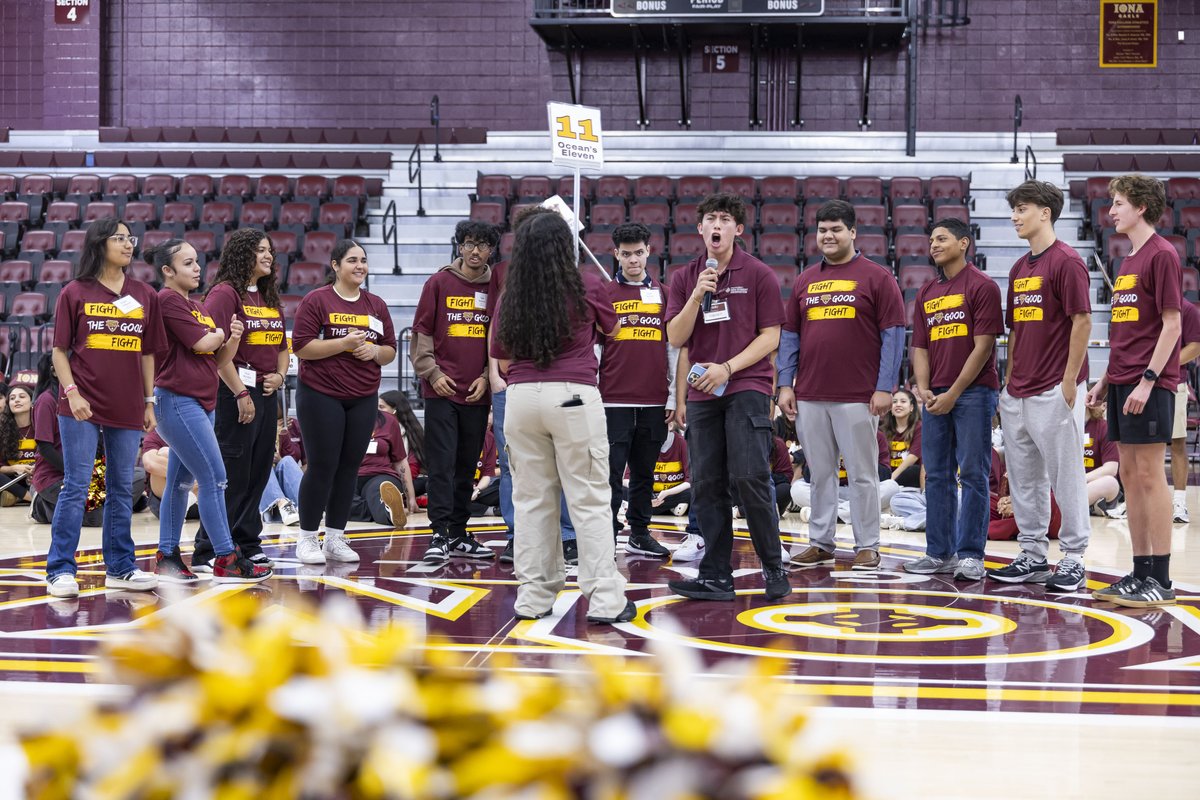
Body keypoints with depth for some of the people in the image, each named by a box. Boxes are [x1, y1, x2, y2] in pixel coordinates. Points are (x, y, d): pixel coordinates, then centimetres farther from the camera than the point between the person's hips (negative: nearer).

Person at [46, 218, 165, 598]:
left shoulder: (145, 296, 10)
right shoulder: (75, 293, 1)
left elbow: (148, 353, 13)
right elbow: (60, 350, 0)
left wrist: (149, 402, 10)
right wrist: (72, 392, -12)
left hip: (128, 409, 4)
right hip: (82, 408, -3)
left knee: (122, 489, 9)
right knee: (75, 488, -4)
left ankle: (120, 567, 18)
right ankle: (60, 570, 2)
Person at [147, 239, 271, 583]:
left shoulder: (196, 307, 17)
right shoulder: (167, 300, -9)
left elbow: (220, 359, 16)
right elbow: (201, 343, -16)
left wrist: (233, 339, -3)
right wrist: (221, 332, 4)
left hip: (203, 403, 9)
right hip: (178, 400, -9)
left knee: (181, 481, 11)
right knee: (213, 478, -10)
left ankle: (167, 556, 17)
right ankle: (227, 560, -8)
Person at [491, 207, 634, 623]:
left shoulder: (511, 298, 4)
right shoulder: (587, 288, -2)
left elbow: (503, 363, 11)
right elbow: (611, 329, 18)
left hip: (522, 398, 3)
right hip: (574, 398, -3)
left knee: (530, 499, 10)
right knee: (590, 502, 0)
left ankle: (533, 596, 13)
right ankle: (605, 600, -1)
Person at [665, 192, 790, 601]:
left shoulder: (758, 274, 1)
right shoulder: (684, 278, 10)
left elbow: (770, 336, -2)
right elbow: (676, 337, 4)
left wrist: (728, 368, -12)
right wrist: (697, 296, -11)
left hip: (746, 387, -4)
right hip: (702, 393, 4)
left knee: (749, 477, -13)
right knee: (706, 485, 3)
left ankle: (774, 568, 0)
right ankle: (716, 576, 8)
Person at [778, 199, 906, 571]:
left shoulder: (877, 277, 0)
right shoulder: (805, 281, 13)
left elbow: (893, 335, -4)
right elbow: (790, 335, 15)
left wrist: (885, 387, -10)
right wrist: (785, 384, 6)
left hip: (857, 398, -4)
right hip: (810, 396, 4)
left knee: (862, 474, 0)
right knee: (820, 474, 10)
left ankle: (867, 546, 7)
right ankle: (820, 542, 17)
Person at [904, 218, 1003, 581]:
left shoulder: (981, 286, -4)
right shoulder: (926, 293, 16)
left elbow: (983, 346, -10)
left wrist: (954, 393, -13)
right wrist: (923, 388, -1)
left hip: (973, 392, -7)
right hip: (935, 397, 7)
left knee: (972, 474, -4)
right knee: (937, 475, 9)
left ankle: (970, 555, -1)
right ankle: (939, 553, 16)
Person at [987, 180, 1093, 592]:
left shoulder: (1066, 262, -9)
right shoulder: (1019, 268, 15)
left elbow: (1082, 321, -13)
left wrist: (1070, 381, -15)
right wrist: (1009, 381, 16)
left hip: (1054, 392, -8)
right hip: (1018, 395, 8)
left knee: (1065, 475, -1)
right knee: (1023, 478, 11)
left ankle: (1073, 560, 6)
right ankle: (1033, 556, 19)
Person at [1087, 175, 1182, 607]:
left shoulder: (1161, 255, -9)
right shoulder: (1129, 260, 17)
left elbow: (1172, 325, -14)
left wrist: (1148, 379, -19)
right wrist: (1105, 381, 19)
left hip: (1148, 385, -9)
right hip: (1123, 384, 9)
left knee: (1149, 475, -7)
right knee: (1129, 476, 9)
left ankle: (1161, 579, -3)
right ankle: (1140, 572, 15)